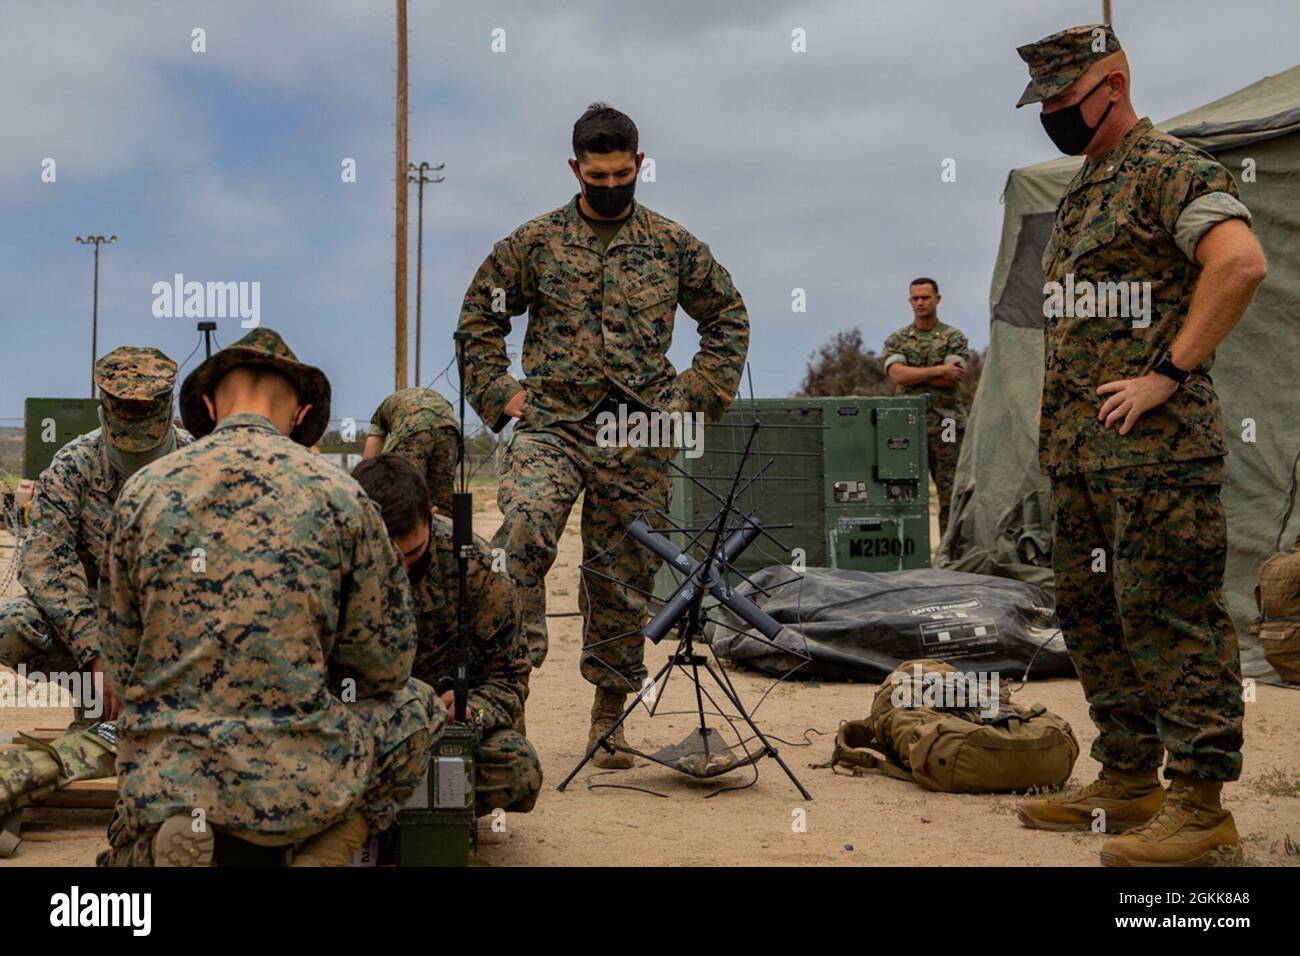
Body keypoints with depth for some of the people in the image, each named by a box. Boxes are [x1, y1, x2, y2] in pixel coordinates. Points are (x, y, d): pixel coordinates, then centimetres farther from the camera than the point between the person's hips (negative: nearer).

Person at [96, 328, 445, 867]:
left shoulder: (143, 492, 1)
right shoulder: (336, 494, -5)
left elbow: (120, 666, 9)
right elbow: (386, 665, 3)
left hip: (167, 783, 2)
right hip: (302, 783, -2)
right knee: (419, 708, 27)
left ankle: (183, 848, -2)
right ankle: (321, 856, 4)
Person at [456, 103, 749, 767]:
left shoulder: (673, 246, 9)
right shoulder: (534, 243, 5)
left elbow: (729, 320, 17)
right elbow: (477, 319, 13)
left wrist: (696, 398, 7)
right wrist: (500, 394, 2)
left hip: (638, 440, 1)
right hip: (550, 427, -1)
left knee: (622, 576, 6)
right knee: (523, 532, -28)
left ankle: (609, 714, 19)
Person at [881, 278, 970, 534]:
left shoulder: (954, 338, 4)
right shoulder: (896, 340, 9)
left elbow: (952, 379, -11)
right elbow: (897, 375, -9)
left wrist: (912, 374, -8)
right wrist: (938, 370, -14)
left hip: (946, 426, -1)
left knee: (951, 494, -1)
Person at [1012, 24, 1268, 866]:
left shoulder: (1171, 169, -8)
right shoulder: (1079, 193, 21)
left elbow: (1240, 262, -24)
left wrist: (1169, 372, -22)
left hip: (1155, 446, -10)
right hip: (1078, 446, 10)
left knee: (1170, 617, -8)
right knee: (1092, 613, 13)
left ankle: (1199, 805, -3)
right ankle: (1128, 782, 24)